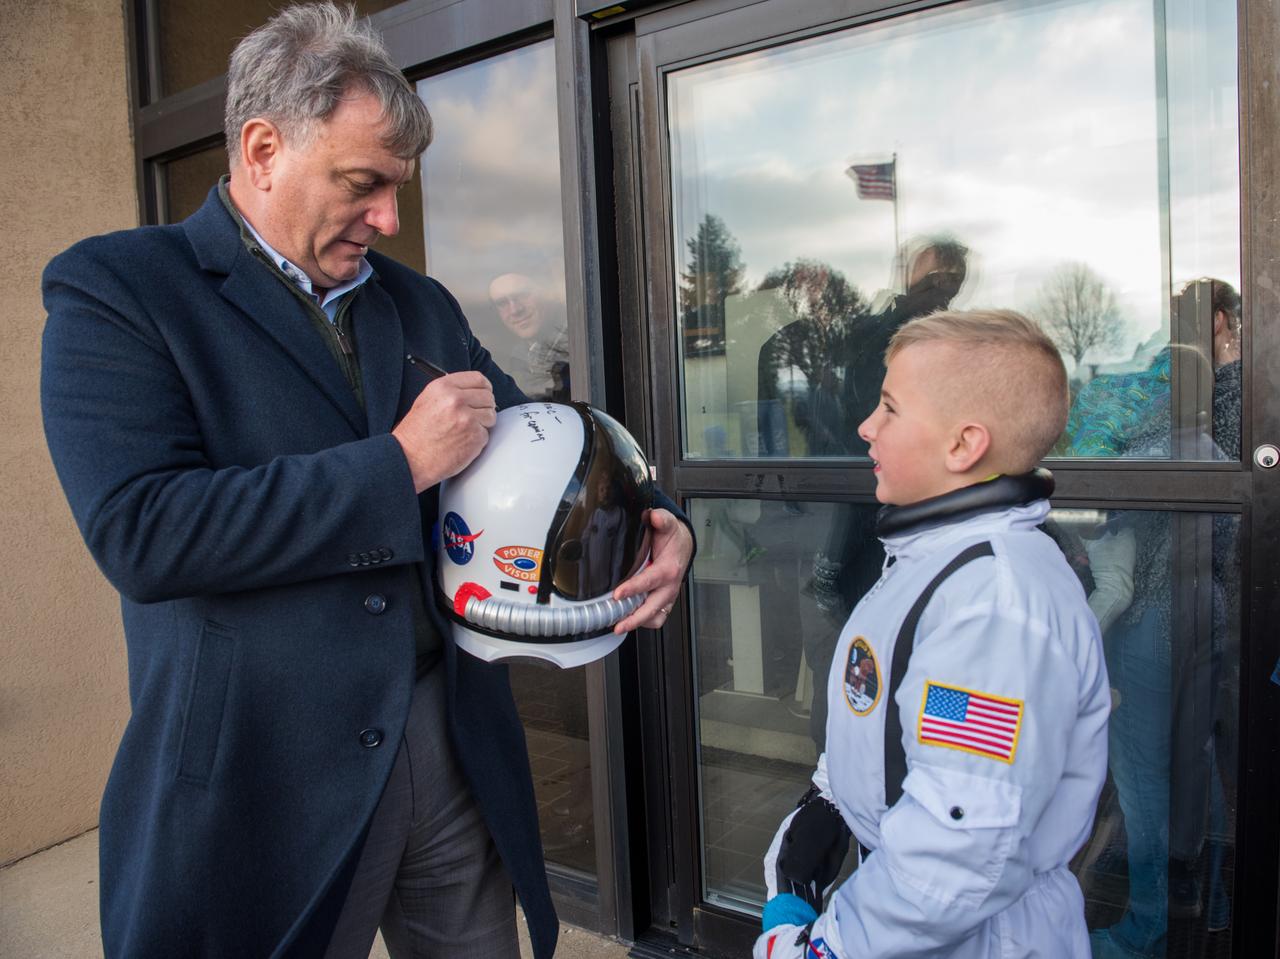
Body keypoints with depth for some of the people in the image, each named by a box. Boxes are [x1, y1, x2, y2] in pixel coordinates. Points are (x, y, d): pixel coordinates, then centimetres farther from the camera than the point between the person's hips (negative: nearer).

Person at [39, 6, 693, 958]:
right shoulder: (114, 289, -7)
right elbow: (142, 532, -20)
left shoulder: (420, 303, 10)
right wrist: (398, 465, -20)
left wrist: (655, 525, -6)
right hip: (263, 777, -4)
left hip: (456, 748, 5)